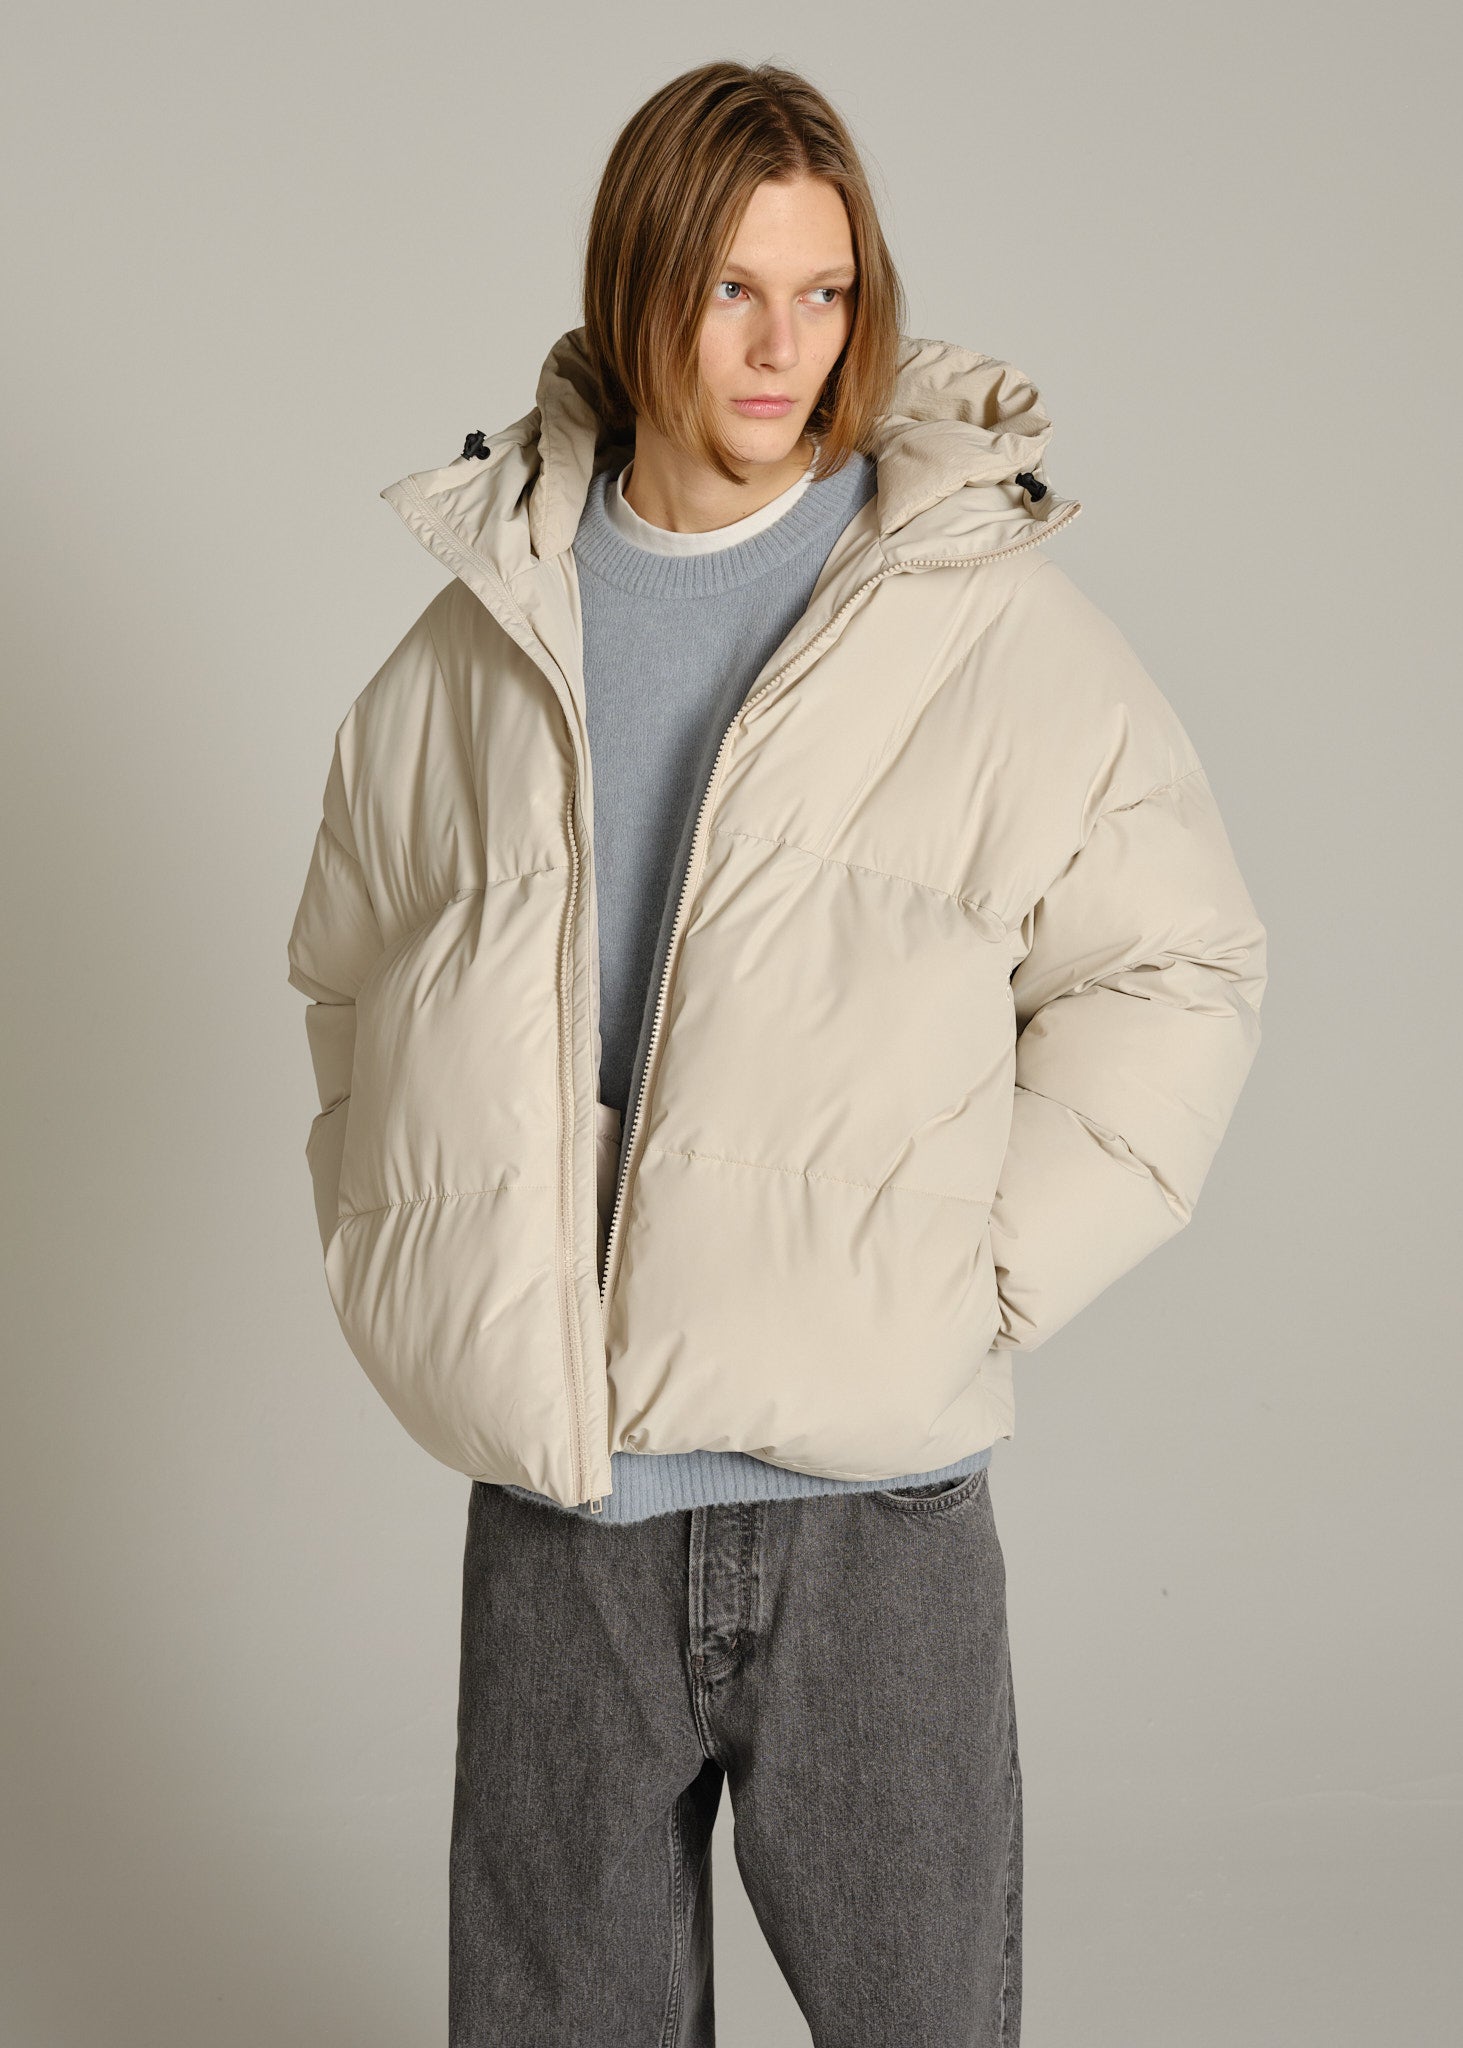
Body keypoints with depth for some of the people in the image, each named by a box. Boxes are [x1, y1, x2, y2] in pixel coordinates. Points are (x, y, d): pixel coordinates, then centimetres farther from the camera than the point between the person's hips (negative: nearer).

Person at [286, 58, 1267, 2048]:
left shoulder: (994, 620, -4)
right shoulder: (478, 639, 5)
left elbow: (1177, 969, -1)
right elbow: (356, 974, 19)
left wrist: (989, 1271, -8)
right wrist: (399, 1259, 8)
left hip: (875, 1502, -2)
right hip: (552, 1508, 3)